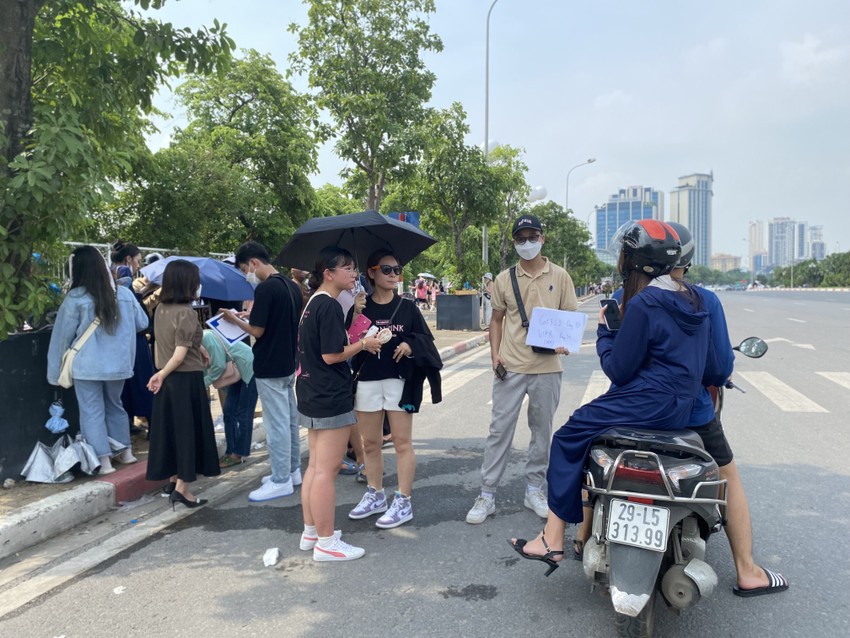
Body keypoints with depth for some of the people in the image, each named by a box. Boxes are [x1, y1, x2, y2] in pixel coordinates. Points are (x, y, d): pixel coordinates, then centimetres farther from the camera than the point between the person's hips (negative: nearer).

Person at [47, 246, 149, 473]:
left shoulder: (75, 298, -11)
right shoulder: (123, 293, -1)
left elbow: (63, 335, -4)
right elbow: (142, 322, 11)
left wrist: (56, 371, 6)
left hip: (87, 366, -4)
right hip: (118, 364, 4)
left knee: (92, 412, 4)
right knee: (115, 406, 21)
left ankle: (104, 461, 2)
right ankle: (126, 452, 27)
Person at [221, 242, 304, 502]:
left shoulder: (265, 289, -18)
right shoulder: (292, 286, 8)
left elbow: (257, 331, -18)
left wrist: (235, 319, -1)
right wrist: (249, 316, 16)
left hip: (270, 367, -9)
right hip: (289, 363, 9)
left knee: (277, 424, -2)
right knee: (290, 419, 16)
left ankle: (281, 481, 6)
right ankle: (293, 471, 26)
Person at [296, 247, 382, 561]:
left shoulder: (313, 303, 13)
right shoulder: (330, 306, -17)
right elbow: (332, 355, -21)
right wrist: (364, 344, -9)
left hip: (312, 396, 10)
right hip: (331, 399, -10)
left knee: (315, 466, 17)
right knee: (326, 469, -2)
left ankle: (311, 532, 27)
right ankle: (326, 543, 7)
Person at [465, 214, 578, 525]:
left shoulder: (559, 276, 2)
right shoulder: (504, 279, 5)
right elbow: (497, 319, 12)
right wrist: (494, 354, 0)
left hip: (547, 367, 0)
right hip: (510, 367, 0)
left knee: (542, 430, 11)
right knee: (500, 429, 2)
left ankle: (534, 489, 27)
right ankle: (487, 495, 10)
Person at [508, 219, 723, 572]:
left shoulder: (644, 304, -17)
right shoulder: (693, 298, 11)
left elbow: (618, 369, -12)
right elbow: (712, 368, 17)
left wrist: (603, 330, 1)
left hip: (650, 404, -10)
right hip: (681, 407, 10)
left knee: (568, 437, -2)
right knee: (590, 424, 23)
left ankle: (553, 540, -1)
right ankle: (585, 527, 29)